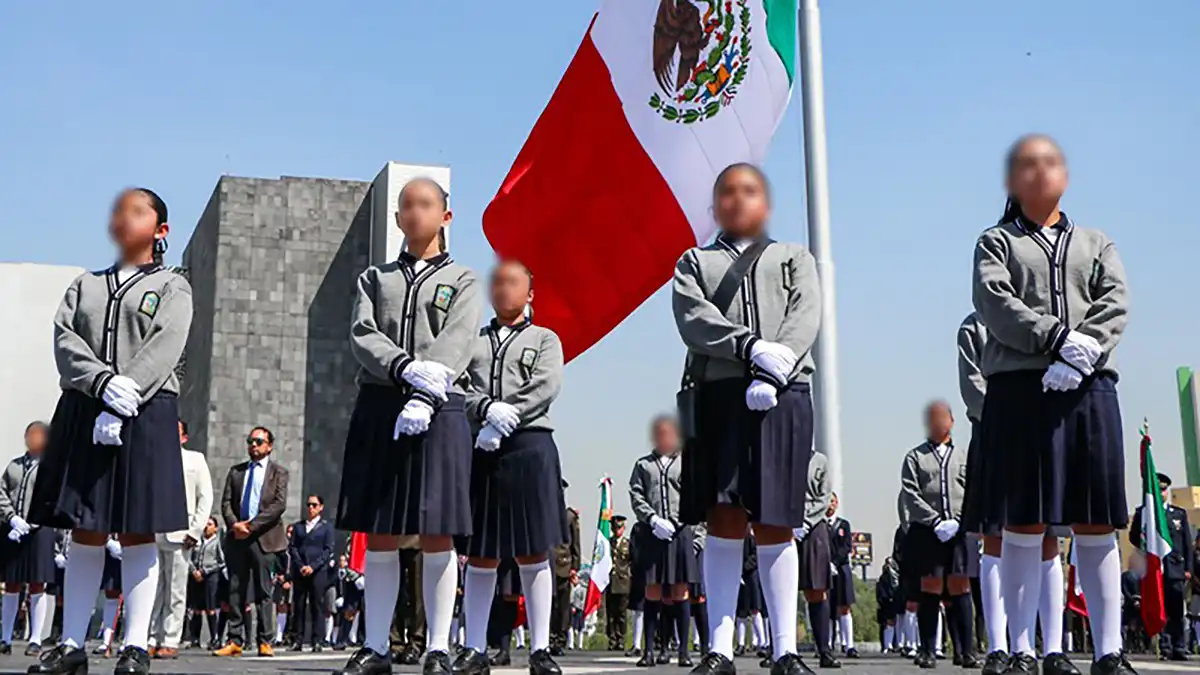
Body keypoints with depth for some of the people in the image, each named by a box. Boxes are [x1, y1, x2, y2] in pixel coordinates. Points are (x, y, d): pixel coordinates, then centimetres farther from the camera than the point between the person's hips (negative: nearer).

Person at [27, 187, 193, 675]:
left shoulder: (173, 287, 9)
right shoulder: (84, 285, 19)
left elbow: (164, 347, -7)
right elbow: (65, 338, 3)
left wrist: (125, 401, -20)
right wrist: (104, 384, -16)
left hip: (146, 415, -3)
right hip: (83, 412, 3)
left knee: (137, 533, -2)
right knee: (85, 532, 4)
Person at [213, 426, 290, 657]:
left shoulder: (279, 472, 5)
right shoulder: (235, 471, 16)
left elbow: (279, 504, -6)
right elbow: (226, 502, 10)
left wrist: (252, 525, -13)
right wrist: (235, 525, -9)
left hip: (264, 537, -3)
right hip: (237, 536, 3)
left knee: (263, 592, -1)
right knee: (236, 590, 3)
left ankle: (265, 642, 3)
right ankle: (235, 641, 5)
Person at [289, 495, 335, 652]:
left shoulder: (326, 527, 9)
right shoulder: (298, 526, 16)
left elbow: (328, 550, 0)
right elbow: (292, 547, 7)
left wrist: (313, 566, -12)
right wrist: (300, 566, -8)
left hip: (318, 571, -2)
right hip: (299, 571, 3)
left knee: (317, 606, -4)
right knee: (299, 606, 1)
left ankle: (318, 641, -5)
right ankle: (298, 641, 4)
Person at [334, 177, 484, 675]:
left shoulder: (462, 281, 11)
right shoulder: (375, 278, 18)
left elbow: (456, 344, -5)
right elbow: (362, 336, 2)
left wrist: (424, 397, -21)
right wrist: (406, 368, -18)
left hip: (438, 413, -2)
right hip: (379, 411, 2)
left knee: (437, 536, -3)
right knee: (379, 535, 3)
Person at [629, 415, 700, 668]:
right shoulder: (643, 465, 13)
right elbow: (636, 496, 4)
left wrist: (687, 528, -5)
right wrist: (653, 520, -11)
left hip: (681, 532, -1)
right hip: (651, 533, 1)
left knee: (680, 593, 0)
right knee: (652, 593, 1)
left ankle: (683, 651, 3)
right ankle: (649, 650, 3)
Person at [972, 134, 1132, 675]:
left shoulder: (1096, 243, 22)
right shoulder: (996, 242, 15)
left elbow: (1116, 303, 5)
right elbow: (994, 304, -3)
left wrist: (1083, 354, -13)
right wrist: (1058, 339, -17)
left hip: (1090, 389, 2)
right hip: (1019, 388, -2)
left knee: (1097, 525, 1)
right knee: (1023, 525, -3)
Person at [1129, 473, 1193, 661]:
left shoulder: (1179, 513, 17)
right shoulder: (1142, 512, 12)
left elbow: (1187, 543, 13)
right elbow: (1134, 537, 9)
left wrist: (1188, 568, 5)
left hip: (1176, 568, 1)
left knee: (1177, 610, -4)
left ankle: (1179, 649, -1)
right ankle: (1163, 647, -3)